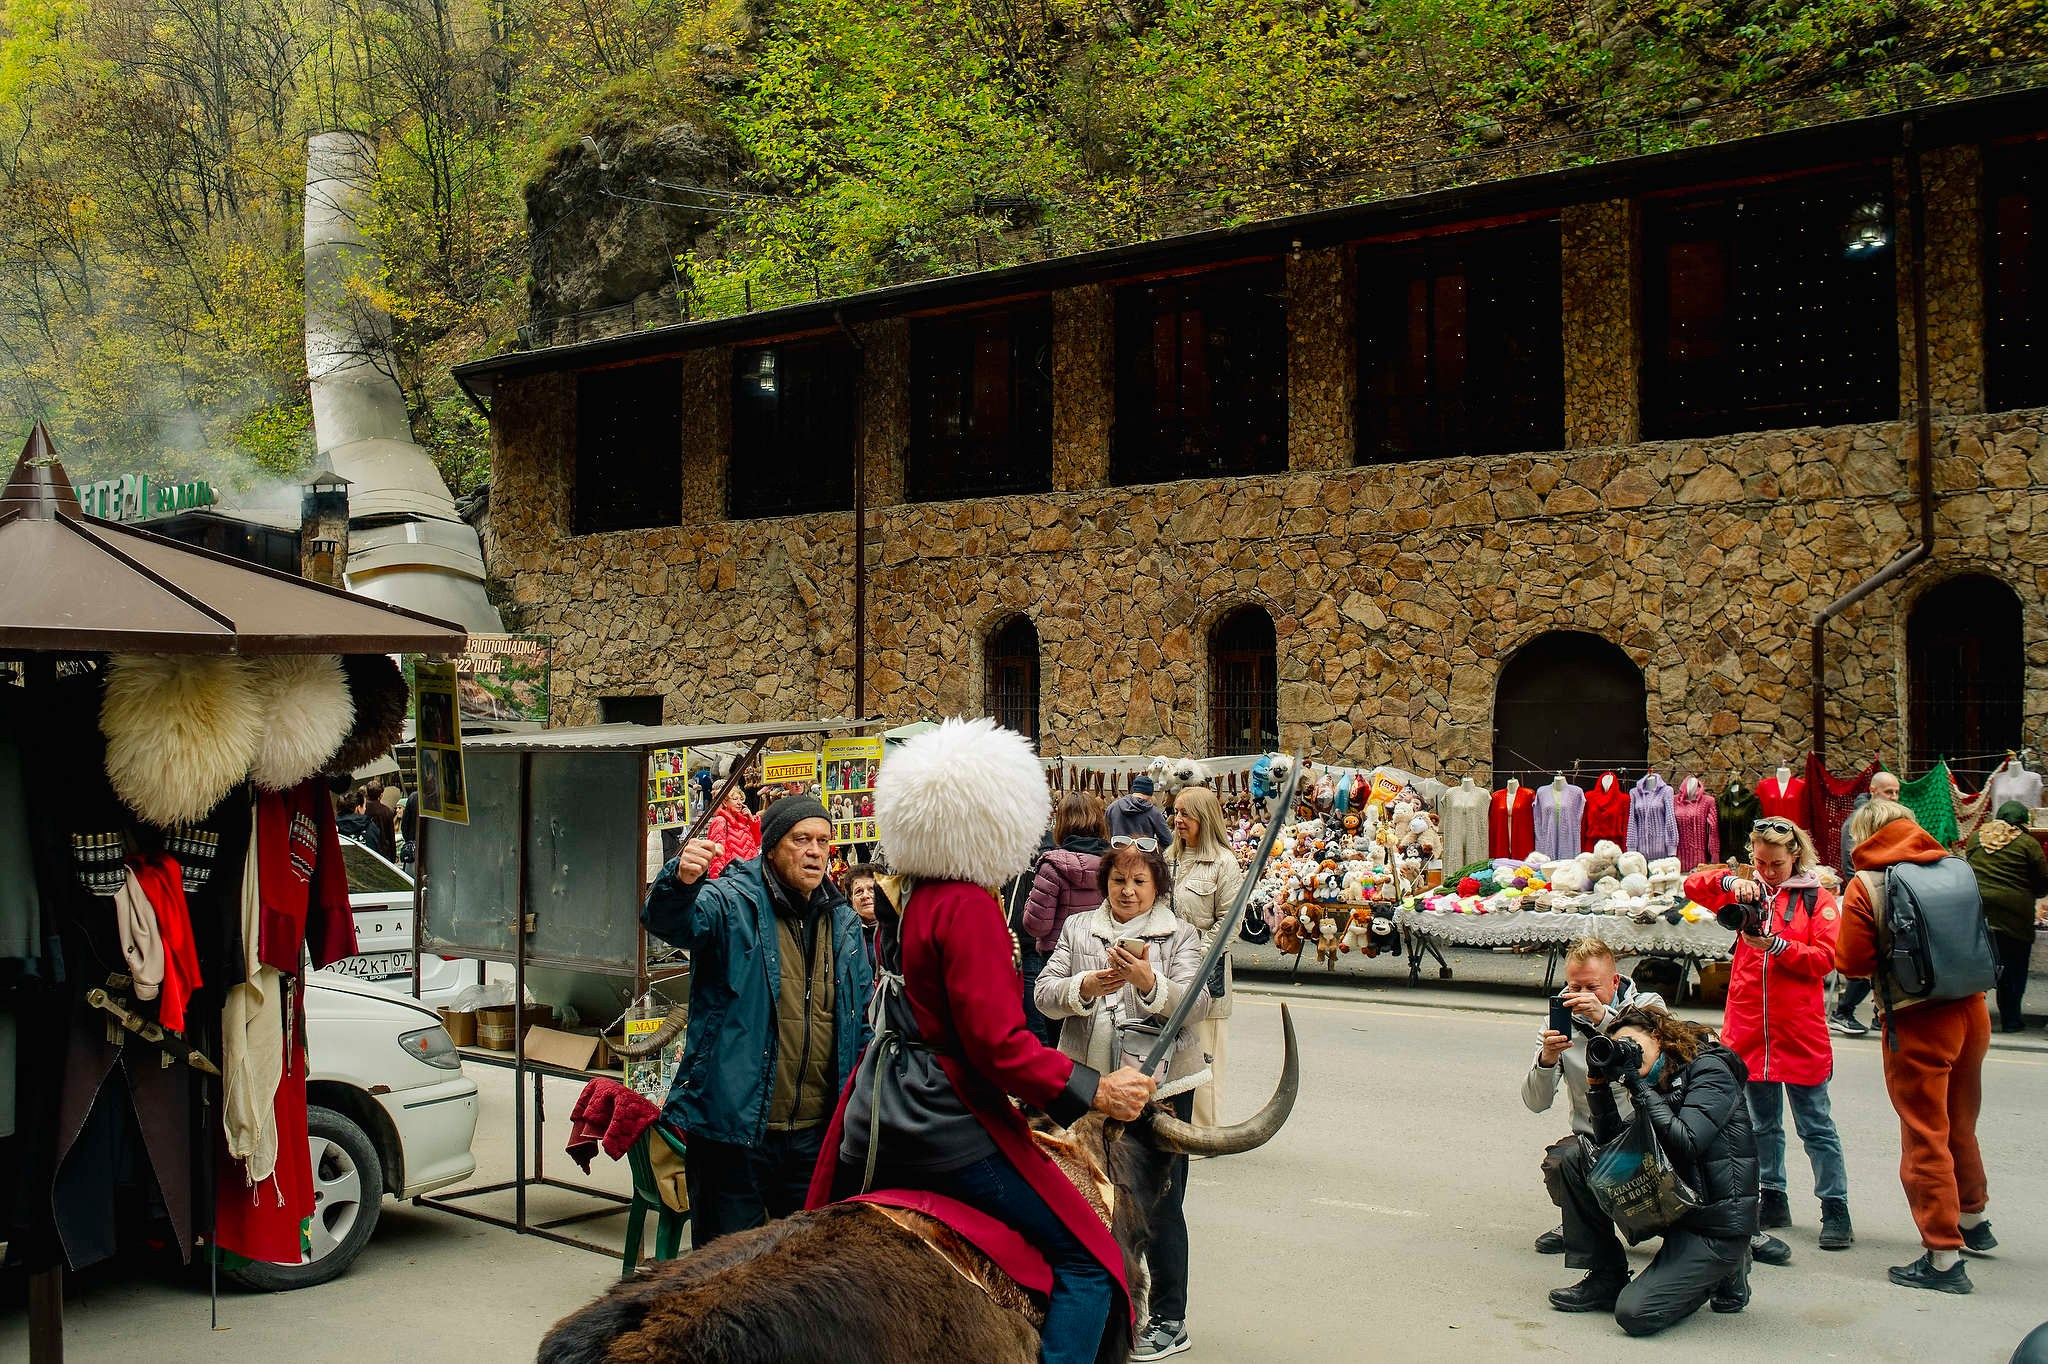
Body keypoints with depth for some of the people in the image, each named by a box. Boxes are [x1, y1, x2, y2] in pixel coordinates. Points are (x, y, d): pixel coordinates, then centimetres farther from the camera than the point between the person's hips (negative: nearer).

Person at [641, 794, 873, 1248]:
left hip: (816, 1132, 5)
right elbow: (668, 921, -27)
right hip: (735, 1124, -5)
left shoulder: (843, 921, 11)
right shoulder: (733, 903, -6)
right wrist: (680, 882, -50)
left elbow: (862, 1019, 20)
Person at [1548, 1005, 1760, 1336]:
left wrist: (1638, 1086, -17)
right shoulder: (1657, 1083, 13)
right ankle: (1607, 1277, 2)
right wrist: (1601, 1082, -3)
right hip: (1673, 1206, 8)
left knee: (1635, 1313, -21)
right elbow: (1613, 1144, 6)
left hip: (1716, 1224, -8)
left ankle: (1724, 1274, 6)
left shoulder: (1710, 1071, -9)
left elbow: (1685, 1144, -23)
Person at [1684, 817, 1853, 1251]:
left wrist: (1776, 945, -22)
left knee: (1815, 1125, 1)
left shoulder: (1818, 900, -1)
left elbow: (1824, 959, -10)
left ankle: (1835, 1210, 7)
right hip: (1749, 1026, 4)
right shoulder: (1747, 892, 9)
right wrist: (1729, 881, -17)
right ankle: (1773, 1201, 25)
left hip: (1800, 1031, -4)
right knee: (1763, 1123, 14)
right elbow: (1693, 885, 0)